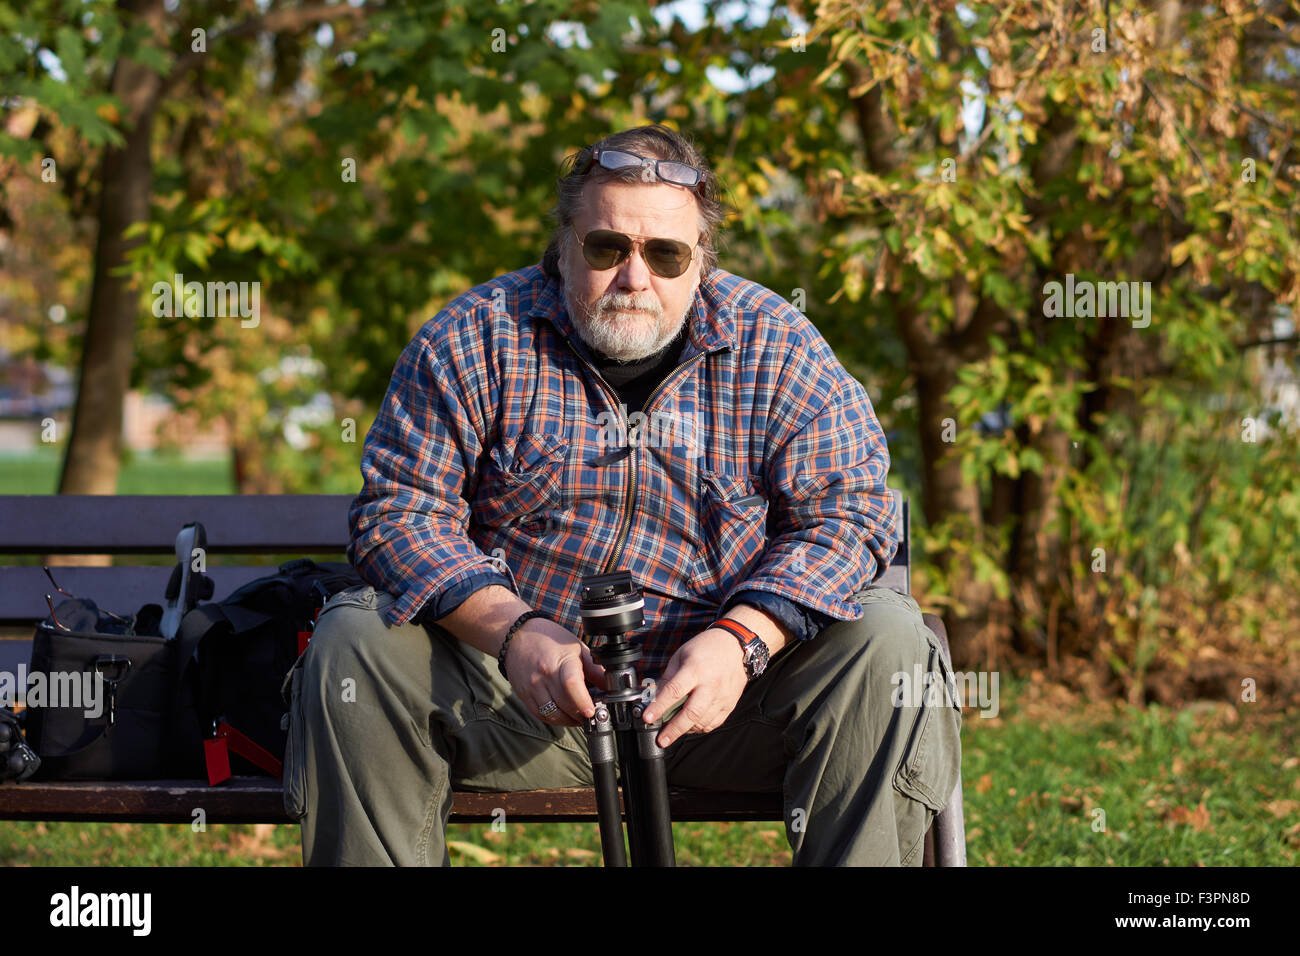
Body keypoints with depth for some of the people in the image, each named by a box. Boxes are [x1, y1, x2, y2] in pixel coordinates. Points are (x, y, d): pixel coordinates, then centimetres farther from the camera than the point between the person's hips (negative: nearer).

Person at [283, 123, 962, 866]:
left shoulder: (776, 346, 1)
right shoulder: (474, 338, 0)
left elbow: (847, 512, -5)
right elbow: (400, 510, -4)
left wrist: (741, 639, -24)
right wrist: (512, 632, -23)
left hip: (713, 694, 0)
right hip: (516, 698, 0)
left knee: (887, 638, -23)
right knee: (353, 643, -22)